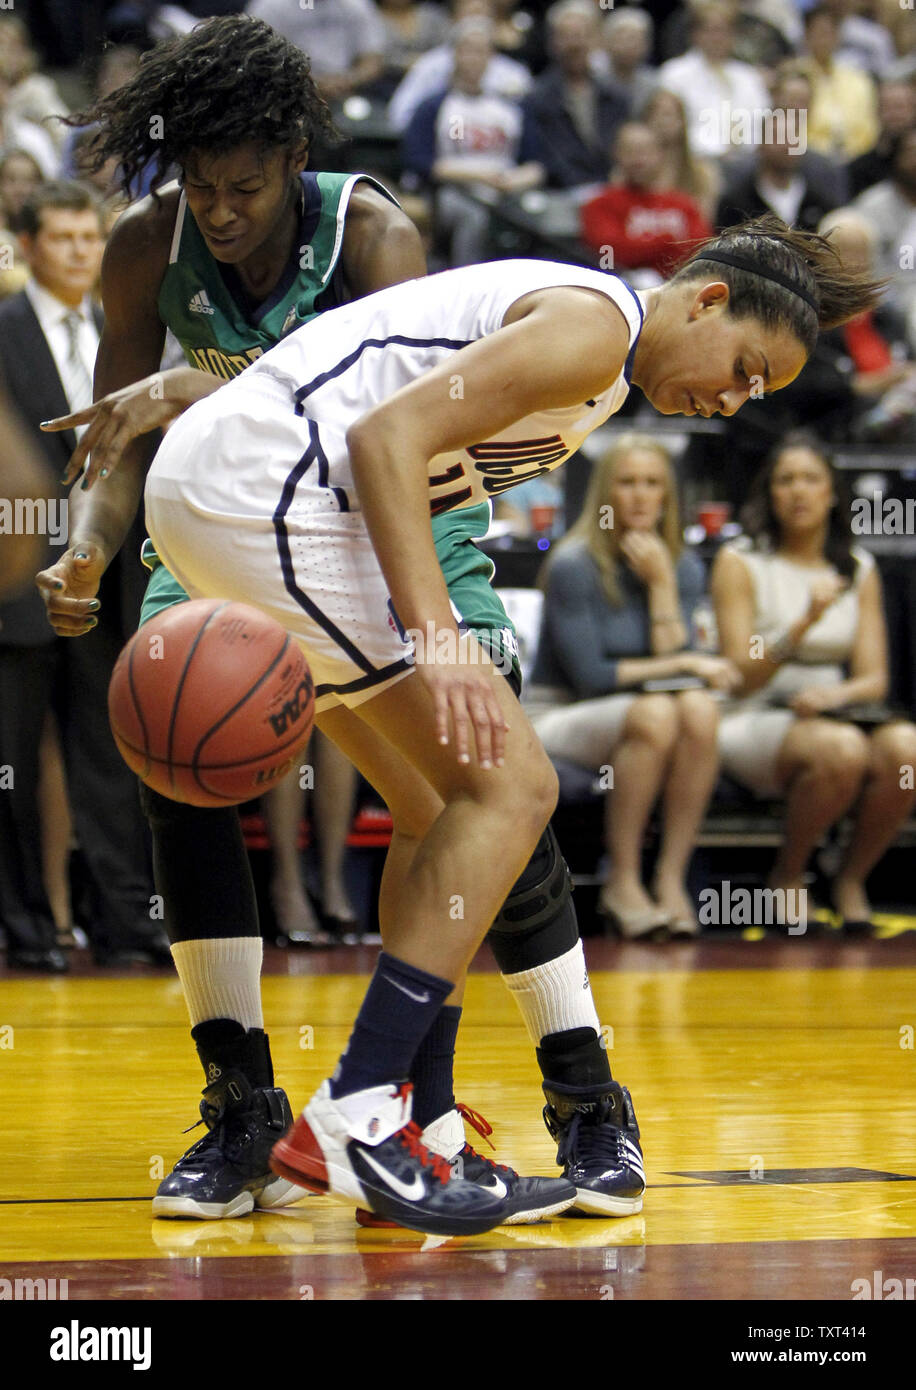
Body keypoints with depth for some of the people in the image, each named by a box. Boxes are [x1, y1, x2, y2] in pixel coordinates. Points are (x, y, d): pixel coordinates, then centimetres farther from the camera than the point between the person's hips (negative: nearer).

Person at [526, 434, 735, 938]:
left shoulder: (685, 568, 5)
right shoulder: (574, 565, -11)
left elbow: (672, 660, -7)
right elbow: (588, 675, -15)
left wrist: (662, 583, -14)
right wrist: (685, 665, -12)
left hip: (639, 715, 5)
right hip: (560, 716, -5)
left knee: (699, 709, -29)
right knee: (654, 714, -35)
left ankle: (671, 877, -27)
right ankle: (622, 883, -26)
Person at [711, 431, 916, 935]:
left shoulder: (858, 569, 14)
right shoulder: (741, 563, 1)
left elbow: (875, 679, 7)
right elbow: (742, 676, -8)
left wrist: (835, 693, -17)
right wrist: (806, 621, -22)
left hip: (831, 715, 4)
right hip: (754, 722, -4)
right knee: (840, 749, -37)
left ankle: (851, 879, -9)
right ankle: (787, 877, -11)